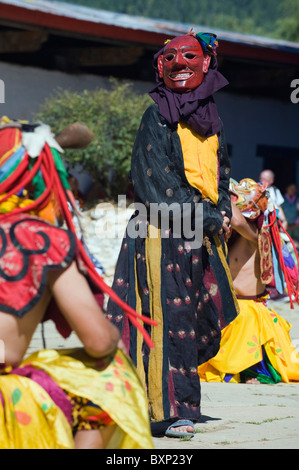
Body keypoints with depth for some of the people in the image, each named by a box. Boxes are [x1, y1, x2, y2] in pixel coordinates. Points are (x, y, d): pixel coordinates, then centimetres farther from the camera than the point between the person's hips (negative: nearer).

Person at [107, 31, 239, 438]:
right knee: (170, 316, -10)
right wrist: (208, 218, -11)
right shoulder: (157, 117, -3)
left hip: (203, 235, 7)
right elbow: (158, 183, -11)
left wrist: (222, 213, 3)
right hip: (164, 234, -7)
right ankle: (171, 411, -10)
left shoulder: (211, 119, 17)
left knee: (205, 318, 3)